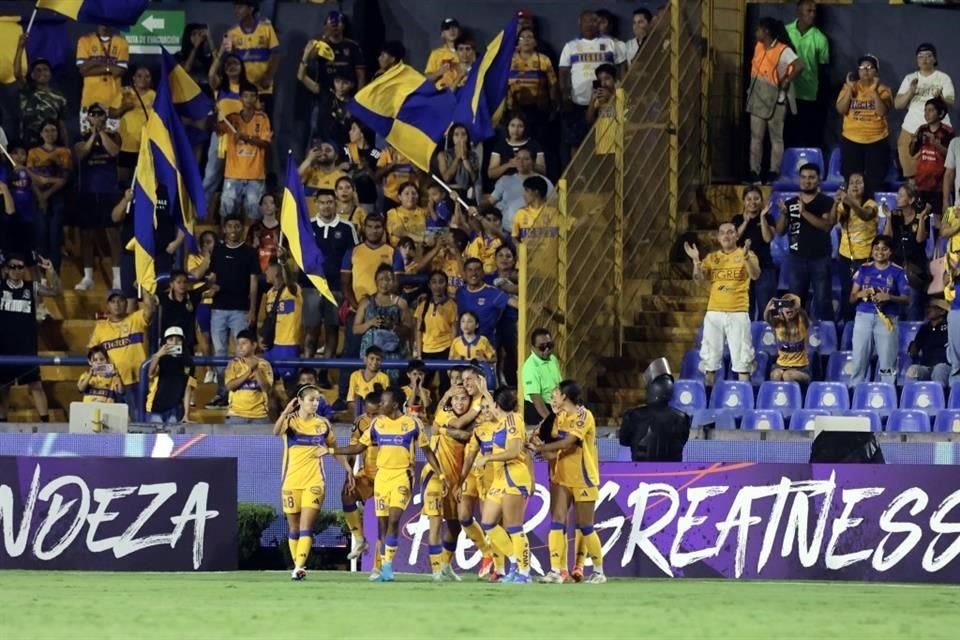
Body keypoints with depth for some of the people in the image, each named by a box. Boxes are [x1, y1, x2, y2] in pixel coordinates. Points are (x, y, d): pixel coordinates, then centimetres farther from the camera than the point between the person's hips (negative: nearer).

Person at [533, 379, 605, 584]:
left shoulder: (583, 416, -14)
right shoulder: (560, 416, 11)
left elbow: (568, 442, -23)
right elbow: (555, 441, 12)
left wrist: (541, 447, -20)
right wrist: (542, 446, -9)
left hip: (582, 478, -7)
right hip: (562, 477, 7)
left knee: (585, 527, -1)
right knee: (557, 522, -5)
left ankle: (599, 572, 11)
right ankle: (556, 571, -9)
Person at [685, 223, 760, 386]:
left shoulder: (746, 255, 2)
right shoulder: (711, 258, 11)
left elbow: (755, 275, -14)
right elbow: (699, 278, 2)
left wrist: (746, 257, -29)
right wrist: (696, 260, -13)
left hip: (738, 313, -3)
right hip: (714, 312, 3)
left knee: (741, 357, -4)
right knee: (710, 357, 4)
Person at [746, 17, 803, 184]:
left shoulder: (783, 51, -18)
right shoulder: (759, 46, 6)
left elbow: (799, 66, -29)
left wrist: (786, 82, -21)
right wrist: (752, 87, 9)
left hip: (774, 100, -7)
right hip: (757, 98, 7)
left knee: (776, 138, 3)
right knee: (756, 137, 8)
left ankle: (773, 173, 7)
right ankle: (754, 172, 11)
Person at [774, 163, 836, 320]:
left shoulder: (826, 202, 1)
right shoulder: (790, 204, 10)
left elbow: (826, 225, -14)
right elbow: (780, 231, 8)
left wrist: (804, 212, -22)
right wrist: (783, 214, -11)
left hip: (820, 258, -3)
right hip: (797, 258, 3)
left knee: (823, 300, -5)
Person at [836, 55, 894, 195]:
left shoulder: (883, 89, 1)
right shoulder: (849, 87, 6)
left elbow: (882, 111, -14)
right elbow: (841, 109, -6)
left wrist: (874, 90, -20)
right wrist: (850, 89, -12)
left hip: (876, 140, -1)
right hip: (851, 140, 1)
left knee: (874, 180, 0)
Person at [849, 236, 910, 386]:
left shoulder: (897, 272, 4)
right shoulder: (864, 270, 10)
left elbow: (906, 299, 0)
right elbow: (852, 298, 10)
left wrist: (889, 297, -18)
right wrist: (860, 294, -12)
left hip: (886, 319, -2)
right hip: (863, 317, 2)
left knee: (887, 364, -4)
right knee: (859, 361, 1)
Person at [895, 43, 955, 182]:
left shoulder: (944, 78, 3)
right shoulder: (910, 78, 11)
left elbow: (950, 106, -6)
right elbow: (897, 104, 6)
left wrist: (940, 98, -28)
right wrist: (911, 92, -12)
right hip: (911, 129, 3)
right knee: (911, 173, -2)